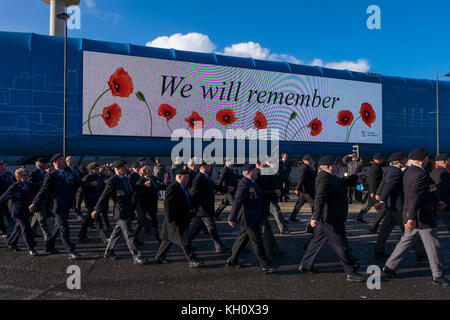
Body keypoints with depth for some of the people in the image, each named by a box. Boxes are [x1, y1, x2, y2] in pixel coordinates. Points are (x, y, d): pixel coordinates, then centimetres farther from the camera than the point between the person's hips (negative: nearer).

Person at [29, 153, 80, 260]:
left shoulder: (65, 173, 14)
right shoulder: (51, 175, -10)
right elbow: (43, 190, -10)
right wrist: (35, 204, -8)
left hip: (66, 207, 8)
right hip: (58, 207, -8)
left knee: (57, 228, 19)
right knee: (64, 229, -6)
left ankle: (49, 247, 34)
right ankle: (71, 252, -3)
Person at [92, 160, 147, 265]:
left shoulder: (124, 178, 11)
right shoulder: (113, 181, -15)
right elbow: (104, 196, -11)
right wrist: (96, 210, -6)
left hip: (127, 211, 9)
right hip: (121, 212, -8)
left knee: (117, 233, 19)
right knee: (129, 235, -4)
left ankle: (109, 252, 33)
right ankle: (136, 256, 1)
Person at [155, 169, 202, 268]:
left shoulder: (183, 187, 12)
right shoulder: (172, 187, -19)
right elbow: (167, 204, -23)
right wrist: (170, 220, -23)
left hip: (182, 220, 10)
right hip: (175, 221, -10)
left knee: (168, 239, 18)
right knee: (184, 241, -3)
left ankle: (159, 257, 29)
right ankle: (192, 260, 4)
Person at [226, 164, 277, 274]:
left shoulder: (251, 182, 11)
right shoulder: (244, 184, -22)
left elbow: (257, 197, 23)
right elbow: (237, 202, -26)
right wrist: (232, 218, -27)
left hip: (251, 218, 10)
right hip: (250, 219, -10)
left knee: (243, 239, 19)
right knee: (257, 242, 0)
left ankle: (232, 260, 31)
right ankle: (266, 266, 10)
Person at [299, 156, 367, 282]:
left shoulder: (329, 177, 12)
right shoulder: (324, 179, -21)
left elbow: (342, 182, 30)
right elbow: (319, 198, -31)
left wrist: (355, 177, 24)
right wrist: (316, 217, -39)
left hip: (327, 218, 11)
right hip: (331, 219, -11)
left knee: (317, 240, 17)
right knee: (340, 245, 0)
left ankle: (305, 265, 27)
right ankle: (351, 272, 11)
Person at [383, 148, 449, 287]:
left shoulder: (409, 172, 11)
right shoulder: (421, 174, -20)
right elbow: (415, 197, -27)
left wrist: (436, 202, 26)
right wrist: (412, 217, -29)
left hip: (413, 215, 10)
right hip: (422, 216, -10)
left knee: (406, 241, 17)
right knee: (433, 246, 4)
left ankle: (390, 266, 20)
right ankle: (438, 276, 16)